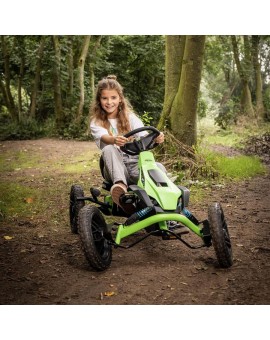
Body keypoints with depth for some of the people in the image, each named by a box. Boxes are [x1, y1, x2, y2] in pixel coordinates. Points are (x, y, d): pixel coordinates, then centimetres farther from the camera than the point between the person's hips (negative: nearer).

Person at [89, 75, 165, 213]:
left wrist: (155, 138, -30)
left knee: (159, 168, -30)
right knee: (109, 149, -35)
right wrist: (114, 140, -42)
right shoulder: (96, 122, 7)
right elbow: (105, 138, -17)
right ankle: (120, 185, -53)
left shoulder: (130, 117, 11)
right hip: (114, 168, -1)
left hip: (135, 163, 1)